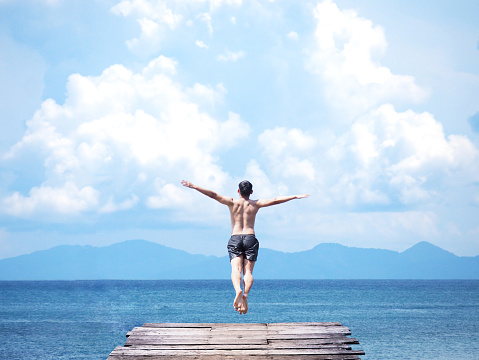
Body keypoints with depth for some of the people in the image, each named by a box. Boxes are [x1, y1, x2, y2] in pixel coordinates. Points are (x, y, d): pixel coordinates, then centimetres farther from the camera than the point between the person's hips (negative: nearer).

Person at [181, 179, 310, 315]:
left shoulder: (232, 202, 7)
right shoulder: (255, 204, 9)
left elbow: (213, 195, 1)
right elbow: (275, 200, 6)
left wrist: (194, 186, 1)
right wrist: (295, 197, 12)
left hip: (235, 238, -1)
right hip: (250, 238, 1)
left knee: (236, 269, -13)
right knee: (248, 271, -3)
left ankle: (238, 290, -43)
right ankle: (245, 294, -29)